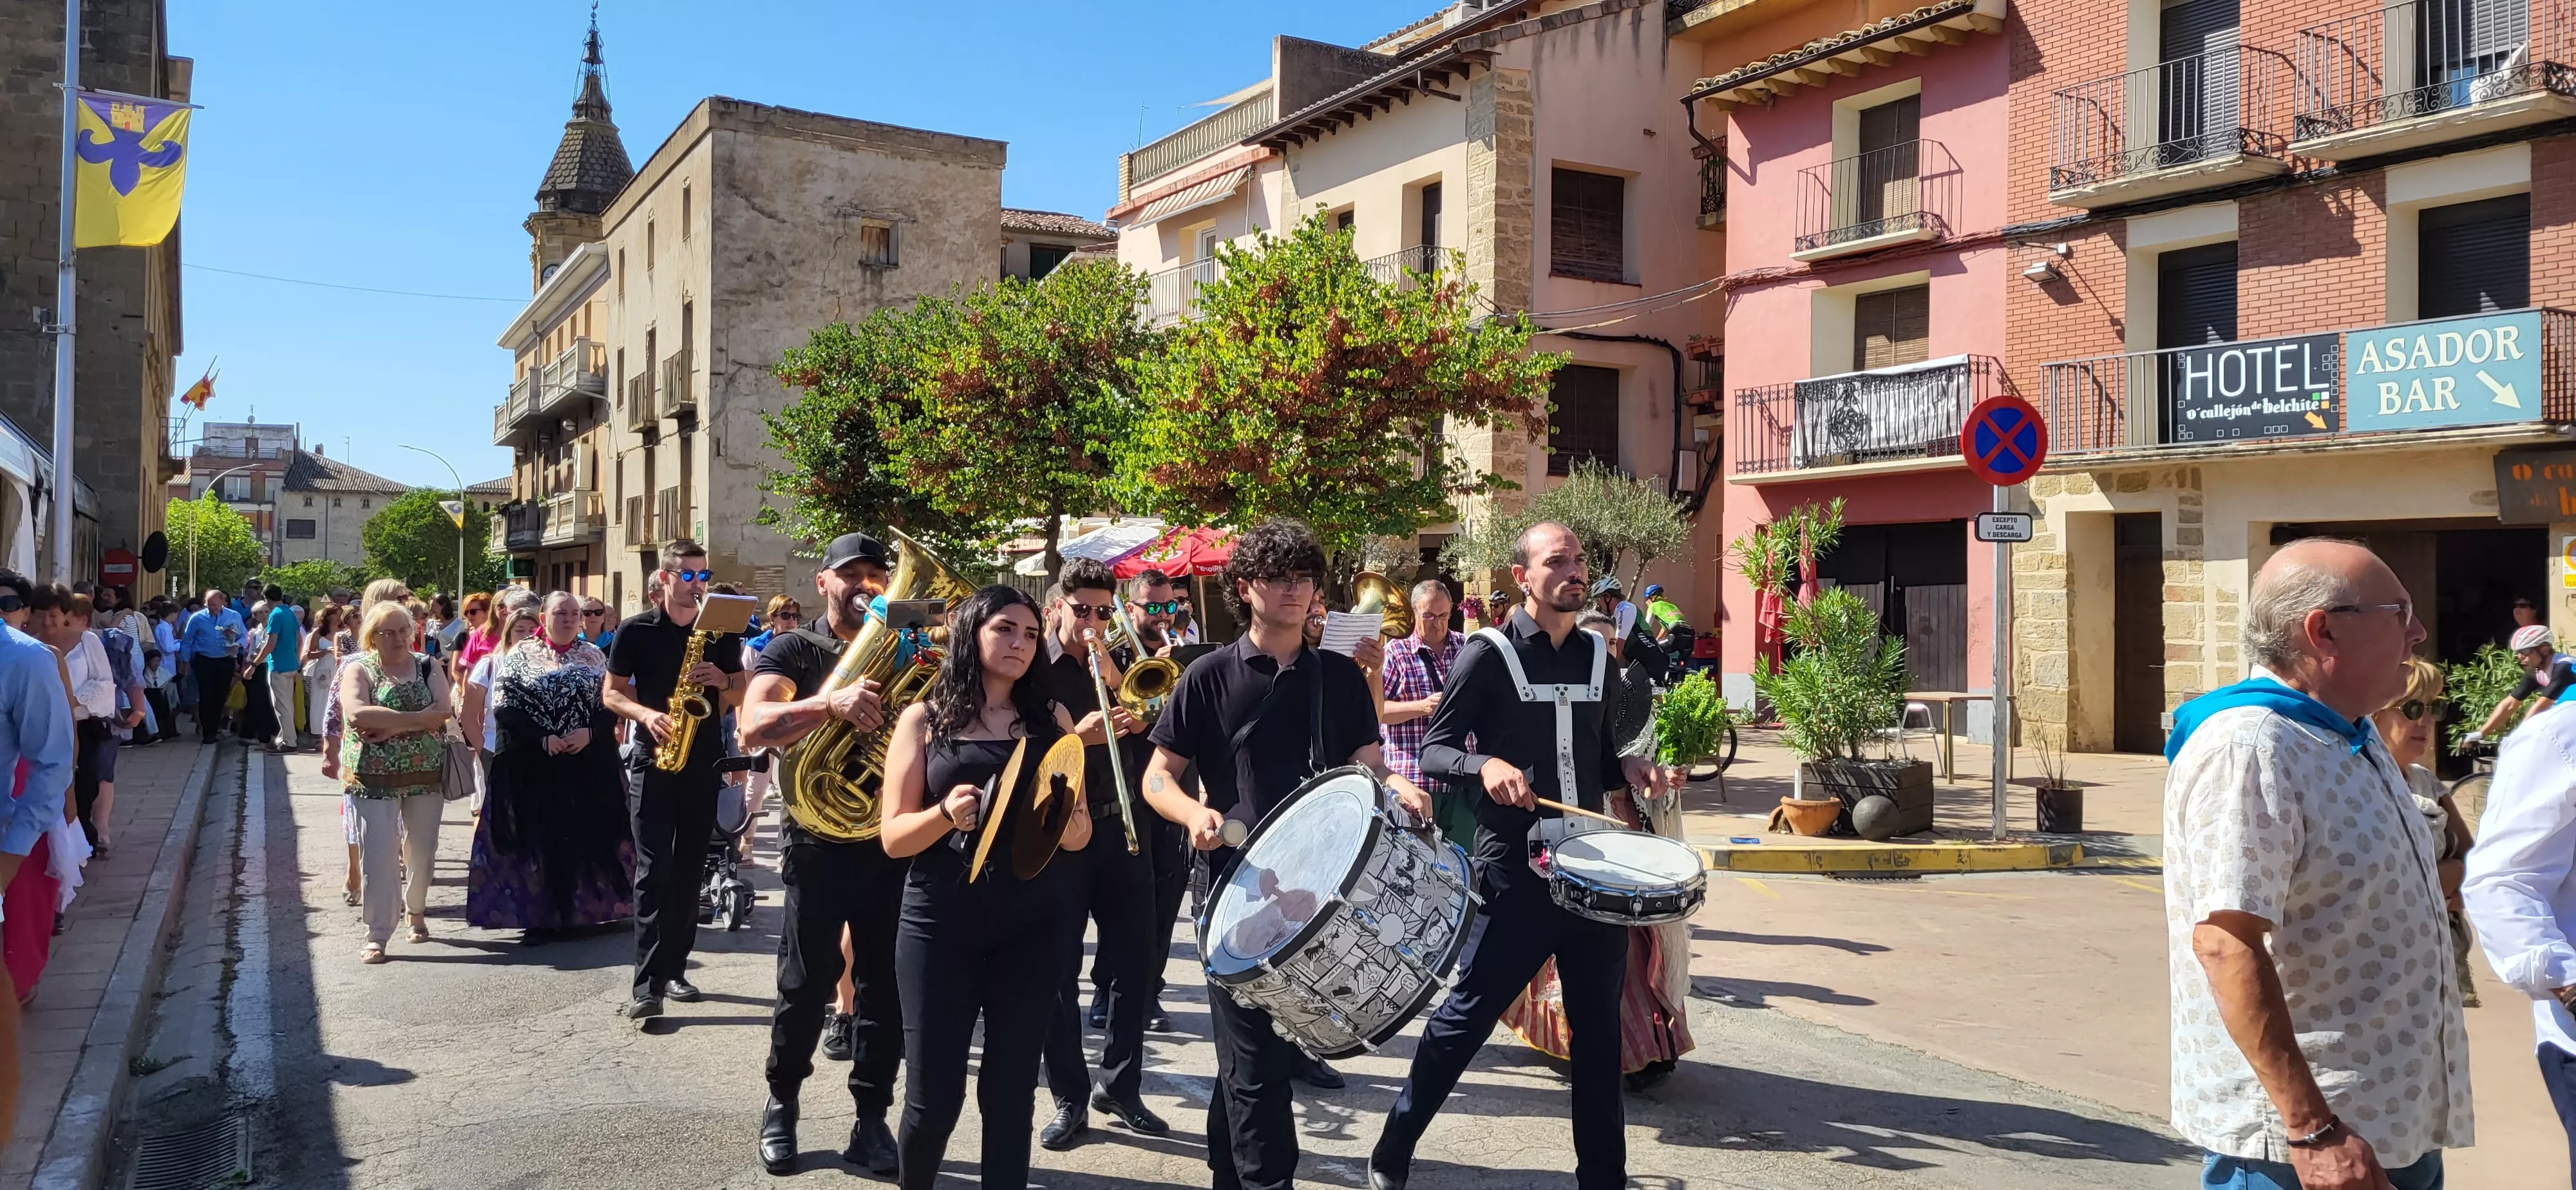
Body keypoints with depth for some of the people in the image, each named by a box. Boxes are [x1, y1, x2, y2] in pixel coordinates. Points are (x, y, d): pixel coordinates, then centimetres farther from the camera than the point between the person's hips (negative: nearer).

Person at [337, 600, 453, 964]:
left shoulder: (427, 666, 6)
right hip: (375, 777, -2)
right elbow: (357, 714, -18)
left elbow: (442, 710, -10)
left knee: (422, 849, 12)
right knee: (378, 853, -6)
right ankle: (378, 935, 0)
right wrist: (416, 718, -19)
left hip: (425, 774, 2)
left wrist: (391, 727, -19)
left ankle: (417, 911, 34)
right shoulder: (359, 669, 0)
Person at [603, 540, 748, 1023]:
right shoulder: (636, 631, -1)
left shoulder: (721, 632, 6)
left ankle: (674, 968, 19)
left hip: (704, 761, 3)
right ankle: (647, 984, -10)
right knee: (654, 870, -9)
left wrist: (722, 681, -11)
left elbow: (741, 695, 11)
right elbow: (611, 694, 2)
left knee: (689, 869, 8)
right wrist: (646, 715, -17)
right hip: (653, 758, -3)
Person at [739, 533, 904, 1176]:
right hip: (819, 840, -3)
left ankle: (872, 1119, 14)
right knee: (807, 982, 4)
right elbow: (753, 728, -19)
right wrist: (830, 702, -35)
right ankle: (782, 1106, 23)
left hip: (890, 838, 3)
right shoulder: (794, 650, -2)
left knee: (885, 984, 5)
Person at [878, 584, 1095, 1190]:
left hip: (1032, 928, 2)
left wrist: (1063, 821, -16)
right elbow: (893, 836, -1)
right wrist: (945, 814, -21)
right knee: (933, 1095, 1)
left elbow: (1080, 834, 7)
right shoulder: (924, 719, 2)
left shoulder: (1051, 719, 7)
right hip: (940, 925, -2)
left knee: (1010, 1092, 6)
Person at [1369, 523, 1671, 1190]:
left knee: (1598, 1024, 12)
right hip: (1513, 869, -5)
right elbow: (1434, 750, -8)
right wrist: (1484, 765, -26)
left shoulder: (1599, 658, 10)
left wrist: (1629, 769, -1)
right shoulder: (1488, 654, -6)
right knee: (1467, 1015, 3)